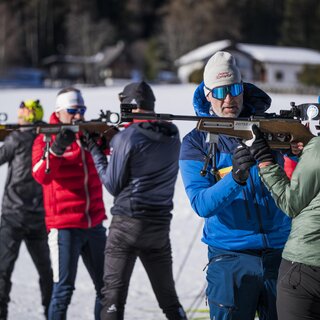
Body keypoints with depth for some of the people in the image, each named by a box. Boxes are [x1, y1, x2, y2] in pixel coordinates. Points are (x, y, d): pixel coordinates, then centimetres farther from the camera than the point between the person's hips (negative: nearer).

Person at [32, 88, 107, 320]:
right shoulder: (46, 138, -5)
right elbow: (41, 176, -21)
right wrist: (56, 148, -37)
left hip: (95, 224, 6)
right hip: (64, 228, -6)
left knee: (106, 287, 12)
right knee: (63, 290, -10)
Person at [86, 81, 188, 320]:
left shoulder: (126, 137, -10)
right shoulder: (172, 135, 7)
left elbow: (114, 186, -5)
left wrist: (95, 151, 4)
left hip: (127, 222, -5)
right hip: (160, 225, 6)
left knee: (114, 295, -2)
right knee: (169, 297, 15)